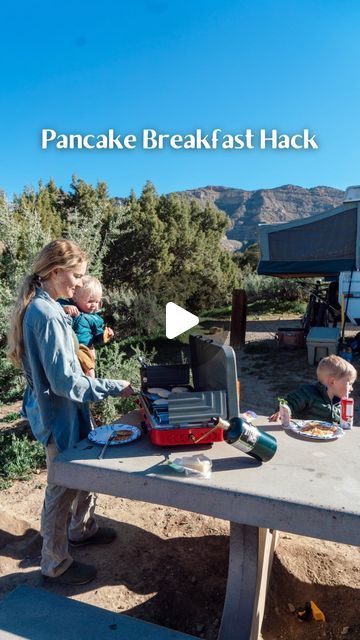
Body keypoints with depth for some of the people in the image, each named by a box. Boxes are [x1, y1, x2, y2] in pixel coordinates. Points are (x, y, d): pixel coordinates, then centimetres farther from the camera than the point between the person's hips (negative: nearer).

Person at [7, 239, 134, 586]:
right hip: (59, 413, -9)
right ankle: (55, 565, 32)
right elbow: (65, 381, -27)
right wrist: (116, 387, -20)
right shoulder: (48, 315, -27)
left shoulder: (40, 307, 3)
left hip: (60, 408, 9)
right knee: (62, 487, 9)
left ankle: (82, 529, 48)